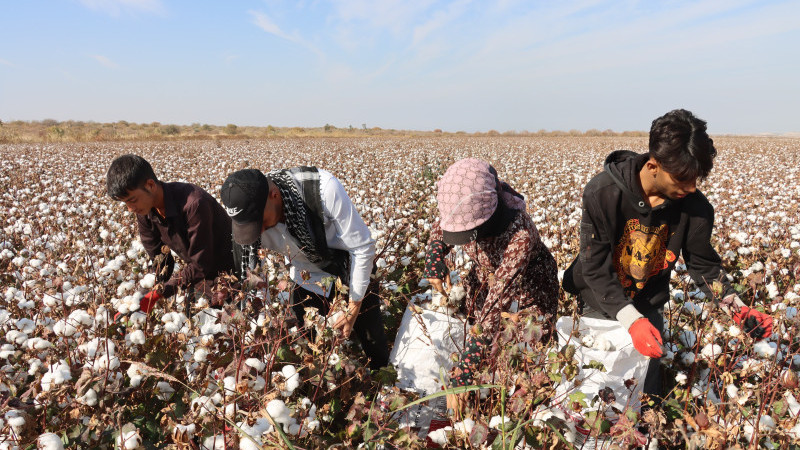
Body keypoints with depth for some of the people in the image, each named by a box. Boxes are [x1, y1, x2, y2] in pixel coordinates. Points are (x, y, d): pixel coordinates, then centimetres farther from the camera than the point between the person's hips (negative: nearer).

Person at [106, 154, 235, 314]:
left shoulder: (193, 204, -32)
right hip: (195, 277, 7)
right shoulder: (144, 212, -7)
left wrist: (160, 293, -25)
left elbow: (201, 265, -26)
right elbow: (160, 259, 2)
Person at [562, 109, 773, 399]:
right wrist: (631, 320, -36)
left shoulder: (694, 206, -16)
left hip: (649, 306, 2)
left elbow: (703, 264, -2)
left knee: (647, 392, 9)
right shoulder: (602, 193, -27)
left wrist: (739, 309, -17)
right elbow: (595, 268, -26)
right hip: (601, 304, -2)